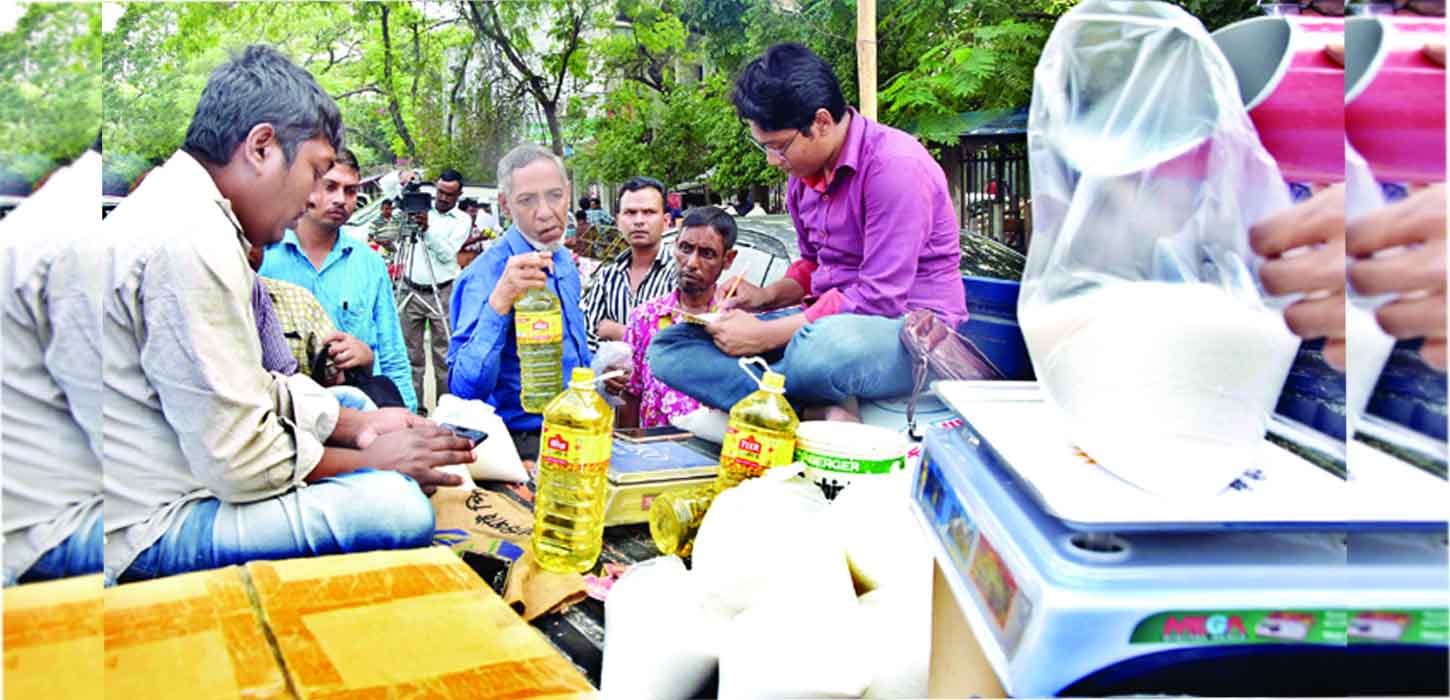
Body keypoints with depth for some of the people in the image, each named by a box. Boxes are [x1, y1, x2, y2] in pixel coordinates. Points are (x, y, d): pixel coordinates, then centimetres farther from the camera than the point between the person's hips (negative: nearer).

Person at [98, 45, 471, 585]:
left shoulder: (176, 208, 9)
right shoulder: (191, 238, -24)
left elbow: (245, 389, 15)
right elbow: (241, 463, -23)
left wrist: (356, 423, 6)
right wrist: (369, 460, -9)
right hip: (149, 528, -11)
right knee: (399, 506, -24)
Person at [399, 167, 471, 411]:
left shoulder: (462, 220, 1)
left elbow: (447, 254, -10)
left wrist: (428, 229, -21)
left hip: (442, 294, -2)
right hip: (411, 291, 3)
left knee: (443, 353, -2)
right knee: (412, 352, 4)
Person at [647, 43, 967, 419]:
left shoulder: (895, 165, -18)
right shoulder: (803, 176, 7)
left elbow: (882, 297, -22)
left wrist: (764, 335, -19)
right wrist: (767, 296, 1)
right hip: (830, 319, 8)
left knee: (821, 347, -45)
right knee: (668, 346, -5)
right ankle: (823, 410, -22)